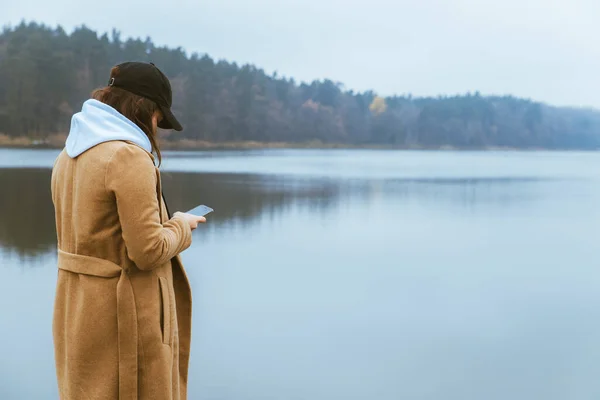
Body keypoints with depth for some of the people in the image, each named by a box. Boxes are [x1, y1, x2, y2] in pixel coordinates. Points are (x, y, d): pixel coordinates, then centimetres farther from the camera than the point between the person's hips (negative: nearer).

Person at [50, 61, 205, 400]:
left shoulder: (69, 156, 8)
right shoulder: (130, 157, -20)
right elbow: (149, 251, -22)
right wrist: (181, 227, -3)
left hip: (76, 309, 8)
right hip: (125, 311, -8)